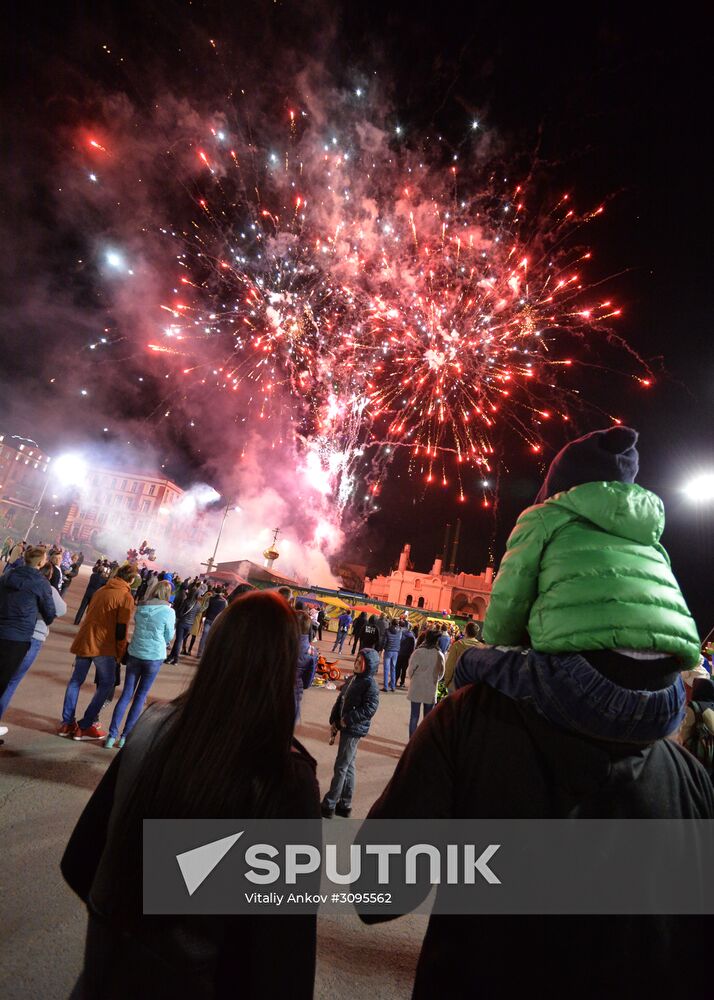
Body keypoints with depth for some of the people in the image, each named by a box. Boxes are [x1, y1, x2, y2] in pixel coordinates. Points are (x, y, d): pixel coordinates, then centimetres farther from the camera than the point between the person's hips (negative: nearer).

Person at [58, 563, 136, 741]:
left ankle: (67, 723, 17)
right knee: (107, 683, 6)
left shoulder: (101, 590, 10)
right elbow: (121, 629, -12)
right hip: (103, 645, -7)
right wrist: (121, 653, -2)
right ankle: (84, 727, 5)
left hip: (84, 639, 7)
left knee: (76, 680, 16)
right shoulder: (126, 597, -10)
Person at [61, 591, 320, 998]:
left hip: (113, 949, 3)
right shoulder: (287, 777, -30)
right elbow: (285, 921, -20)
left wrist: (113, 909, 14)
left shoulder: (153, 727, -18)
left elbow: (80, 857, -3)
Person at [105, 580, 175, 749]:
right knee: (140, 696, 11)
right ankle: (125, 736, 16)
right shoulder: (169, 612, -13)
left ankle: (112, 735, 10)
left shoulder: (140, 607, -1)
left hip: (135, 654, 3)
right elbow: (169, 637, -3)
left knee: (126, 694, 11)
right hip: (155, 657, -3)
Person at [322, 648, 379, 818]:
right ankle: (344, 805, 29)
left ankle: (329, 806, 11)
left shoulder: (370, 685, -17)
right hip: (345, 727, 8)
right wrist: (334, 720, 3)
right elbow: (340, 700, 12)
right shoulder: (353, 679, 7)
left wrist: (347, 720, -19)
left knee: (341, 767, 0)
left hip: (354, 730, -8)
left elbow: (369, 709, -23)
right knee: (348, 766, 17)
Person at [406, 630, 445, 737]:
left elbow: (410, 670, -7)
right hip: (431, 690, 1)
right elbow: (441, 673, 1)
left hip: (416, 688, -1)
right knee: (428, 717, 13)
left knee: (414, 716, 9)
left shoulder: (418, 652, -15)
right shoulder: (440, 655, -10)